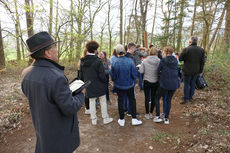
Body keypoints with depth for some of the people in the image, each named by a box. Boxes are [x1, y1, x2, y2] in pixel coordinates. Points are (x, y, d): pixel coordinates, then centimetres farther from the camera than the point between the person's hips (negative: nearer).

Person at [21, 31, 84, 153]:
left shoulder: (26, 73, -7)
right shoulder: (56, 77, -33)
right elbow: (70, 108, -27)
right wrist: (80, 95, -8)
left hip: (41, 127, 7)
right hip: (59, 133, -7)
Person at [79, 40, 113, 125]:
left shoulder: (82, 61, 0)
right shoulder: (98, 61, -18)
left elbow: (81, 75, 7)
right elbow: (102, 76, -18)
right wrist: (105, 82, 1)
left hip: (89, 87, 5)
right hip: (99, 86, -4)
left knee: (92, 102, 15)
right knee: (103, 101, 11)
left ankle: (94, 120, 26)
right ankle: (105, 118, 23)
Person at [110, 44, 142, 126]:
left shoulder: (115, 63, -17)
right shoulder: (130, 61, -16)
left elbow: (113, 76, -8)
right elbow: (134, 74, -10)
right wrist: (133, 81, 9)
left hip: (119, 85, 0)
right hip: (129, 85, 0)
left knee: (120, 101, 13)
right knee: (132, 100, 17)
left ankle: (121, 120, 25)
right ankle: (134, 119, 22)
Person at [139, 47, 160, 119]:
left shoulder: (145, 61, -11)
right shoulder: (159, 61, -11)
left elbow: (141, 71, -9)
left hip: (147, 81, 0)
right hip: (155, 82, 1)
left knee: (147, 98, 10)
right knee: (153, 98, 13)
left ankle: (147, 114, 20)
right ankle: (151, 113, 25)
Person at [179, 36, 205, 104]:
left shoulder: (186, 49, -16)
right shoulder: (201, 50, 0)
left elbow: (180, 58, -9)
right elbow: (202, 62, 4)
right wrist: (200, 70, 11)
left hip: (188, 70, -4)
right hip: (196, 71, 5)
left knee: (187, 84, 5)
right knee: (193, 84, 15)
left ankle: (186, 99, 9)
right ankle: (190, 97, 27)